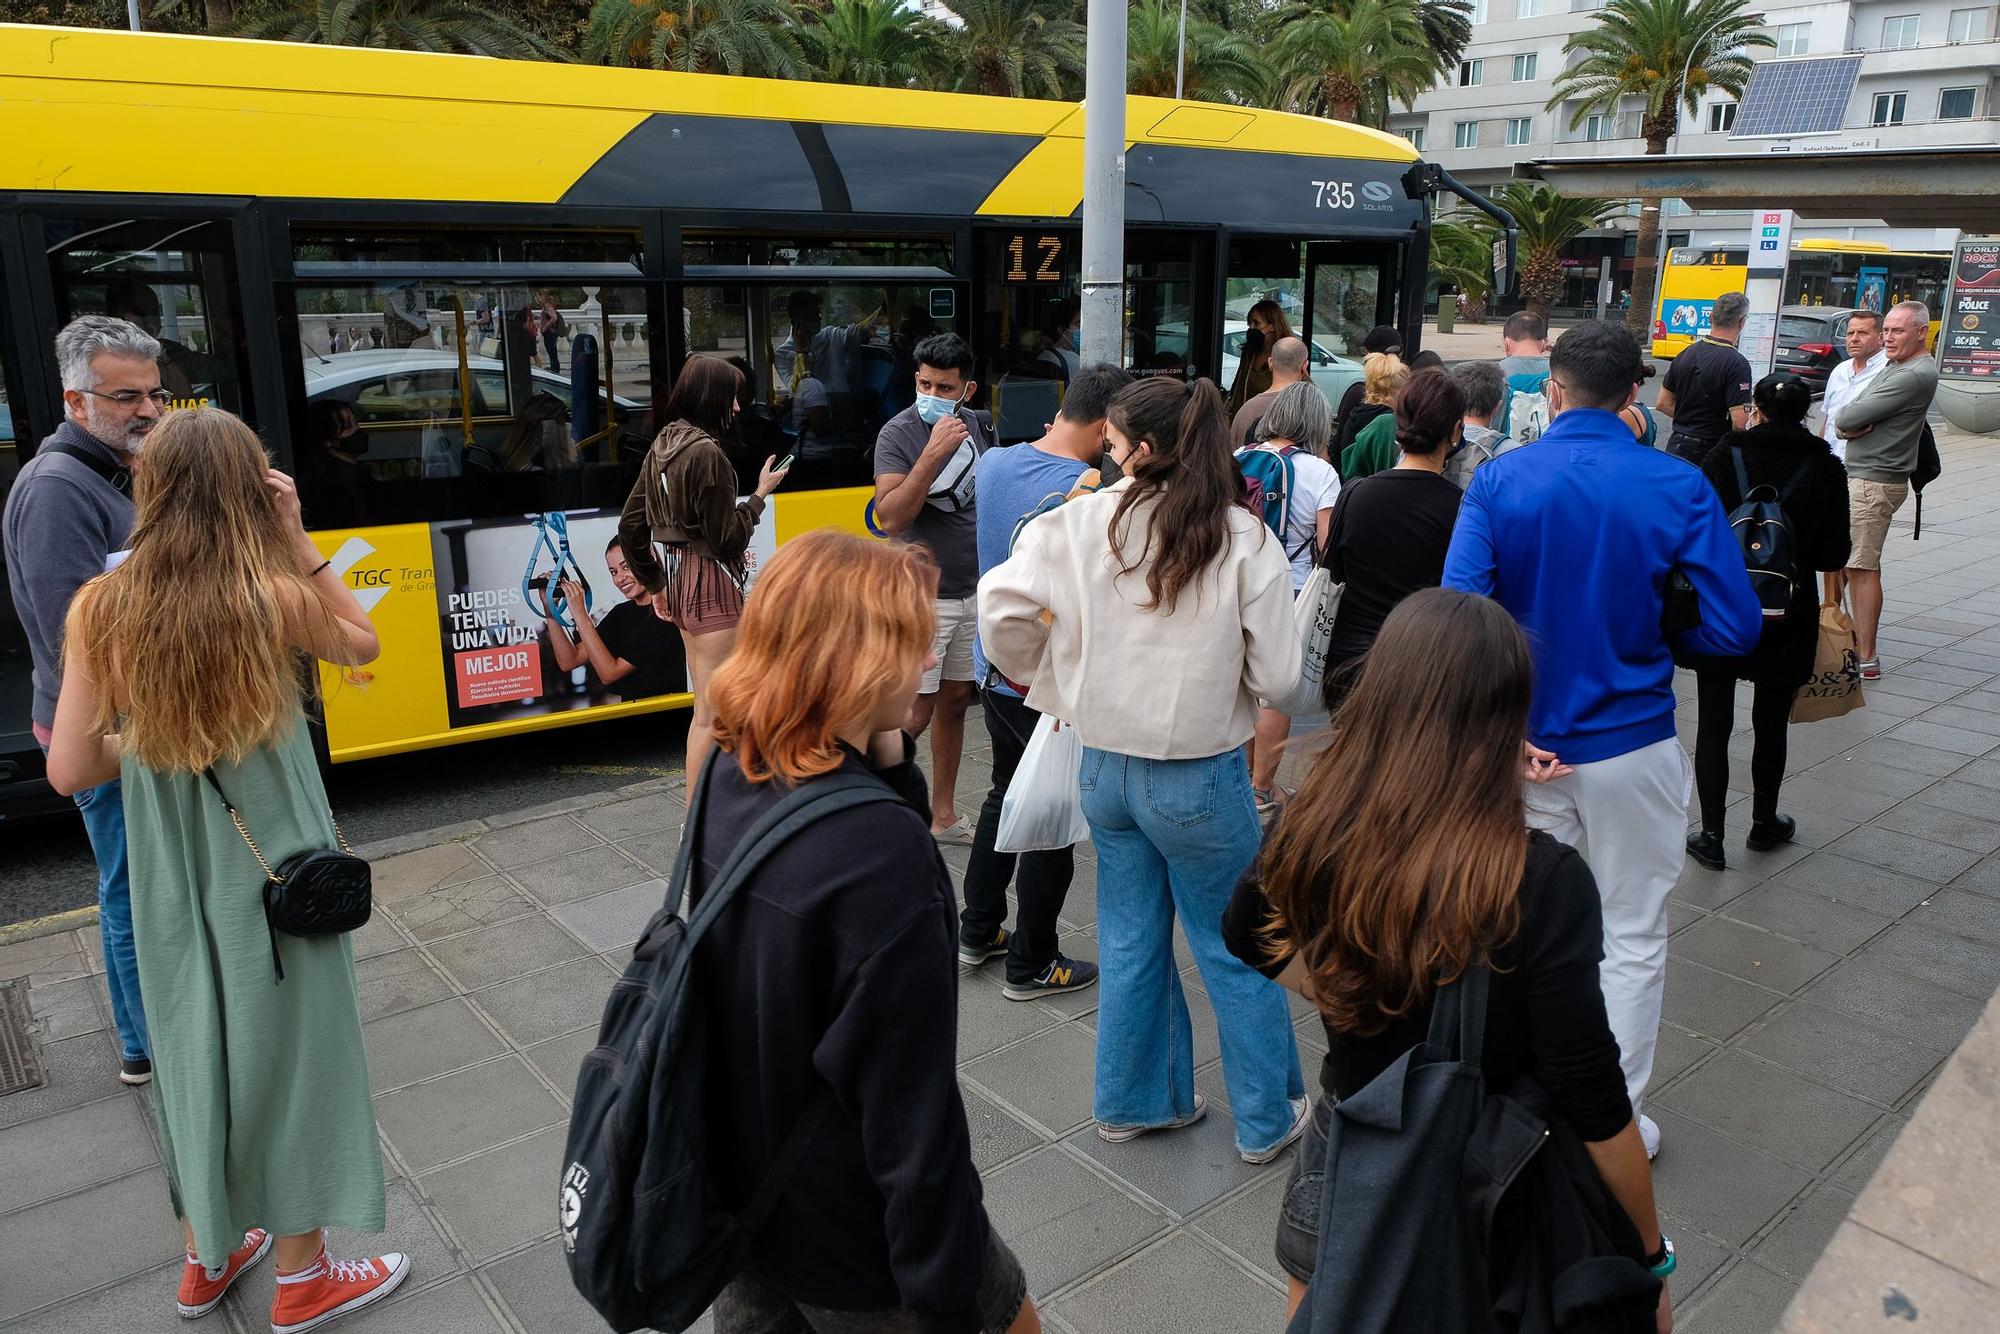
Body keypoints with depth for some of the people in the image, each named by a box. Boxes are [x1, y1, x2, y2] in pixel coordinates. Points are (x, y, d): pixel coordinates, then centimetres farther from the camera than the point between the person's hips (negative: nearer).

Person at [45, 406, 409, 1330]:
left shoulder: (101, 608, -9)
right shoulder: (277, 597, -17)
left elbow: (71, 769, -7)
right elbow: (363, 644, 4)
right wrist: (299, 540, -4)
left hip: (169, 872, 4)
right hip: (272, 867, -3)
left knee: (192, 1045, 21)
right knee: (285, 1050, 12)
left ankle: (208, 1257, 40)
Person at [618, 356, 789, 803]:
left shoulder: (663, 445, 9)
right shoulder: (706, 452, -18)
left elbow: (630, 524, 12)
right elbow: (727, 538, -18)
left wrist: (655, 584, 18)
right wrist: (761, 494, -5)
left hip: (679, 579, 9)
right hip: (712, 583, -9)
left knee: (707, 706, 19)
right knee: (712, 713, -1)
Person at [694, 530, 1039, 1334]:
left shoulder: (726, 778, -9)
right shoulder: (882, 849, -32)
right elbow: (909, 1105, -27)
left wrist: (887, 763, -11)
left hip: (739, 1188, 7)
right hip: (850, 1238, -6)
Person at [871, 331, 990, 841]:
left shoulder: (973, 424, 5)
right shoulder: (899, 433, -14)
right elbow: (891, 518, -27)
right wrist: (933, 452, -31)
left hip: (971, 590, 7)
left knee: (955, 701, 13)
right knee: (913, 715, -8)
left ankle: (943, 816, 25)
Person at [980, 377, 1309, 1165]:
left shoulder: (1082, 522, -9)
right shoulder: (1245, 542, -13)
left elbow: (1000, 606, -14)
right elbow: (1278, 677, -12)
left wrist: (1047, 682, 3)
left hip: (1105, 766, 3)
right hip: (1201, 777, -2)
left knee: (1130, 940, 19)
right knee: (1236, 950, 15)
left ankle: (1134, 1101, 35)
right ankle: (1267, 1117, 30)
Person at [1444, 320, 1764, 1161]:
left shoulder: (1499, 482, -9)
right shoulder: (1679, 489, -10)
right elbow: (1736, 628, -9)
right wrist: (1646, 634, 8)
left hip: (1526, 743, 1)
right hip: (1632, 744, -1)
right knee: (1634, 939, 14)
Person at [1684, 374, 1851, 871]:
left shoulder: (1725, 455, -7)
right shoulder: (1826, 468, -4)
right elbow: (1834, 555, -3)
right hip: (1787, 619, 1)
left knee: (1713, 724, 6)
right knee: (1770, 724, 16)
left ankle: (1711, 835, 7)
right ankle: (1764, 822, 32)